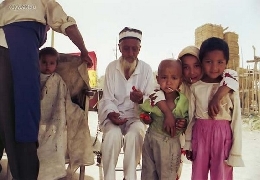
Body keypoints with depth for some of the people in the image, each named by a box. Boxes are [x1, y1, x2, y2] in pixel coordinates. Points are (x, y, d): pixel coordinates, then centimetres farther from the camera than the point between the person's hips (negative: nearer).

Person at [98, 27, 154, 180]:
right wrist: (111, 114, -22)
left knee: (134, 134, -32)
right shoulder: (111, 67, -1)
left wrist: (141, 99, -27)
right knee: (113, 134, -31)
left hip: (137, 115, 0)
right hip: (114, 115, 0)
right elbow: (107, 98, -2)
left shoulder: (146, 69, -2)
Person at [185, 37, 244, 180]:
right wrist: (187, 144, 8)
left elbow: (237, 121, -4)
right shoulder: (195, 87, -1)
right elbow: (190, 117, 5)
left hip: (223, 136, -2)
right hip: (200, 135, 2)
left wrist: (235, 153, -4)